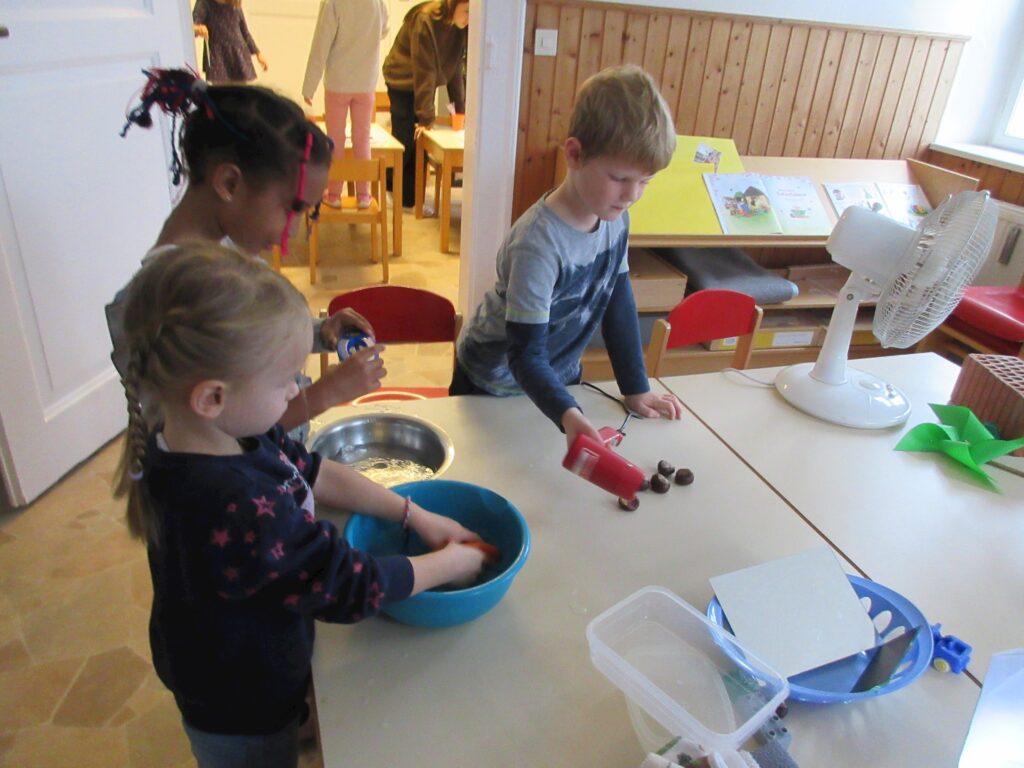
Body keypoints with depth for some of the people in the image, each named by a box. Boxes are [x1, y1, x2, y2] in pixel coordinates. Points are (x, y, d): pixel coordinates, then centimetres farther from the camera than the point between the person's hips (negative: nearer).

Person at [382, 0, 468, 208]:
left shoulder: (460, 27, -8)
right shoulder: (426, 21, -28)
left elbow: (456, 67, -2)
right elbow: (424, 72, -30)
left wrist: (460, 109, -5)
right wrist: (426, 116, -30)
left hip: (425, 84, 6)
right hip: (403, 83, -6)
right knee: (406, 141, -4)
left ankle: (411, 197, 12)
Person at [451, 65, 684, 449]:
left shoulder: (615, 219, -13)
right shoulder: (538, 244, -35)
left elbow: (619, 302, -3)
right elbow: (526, 355, -34)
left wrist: (636, 389, -3)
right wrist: (568, 415, -50)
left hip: (560, 373, 6)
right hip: (495, 385, -6)